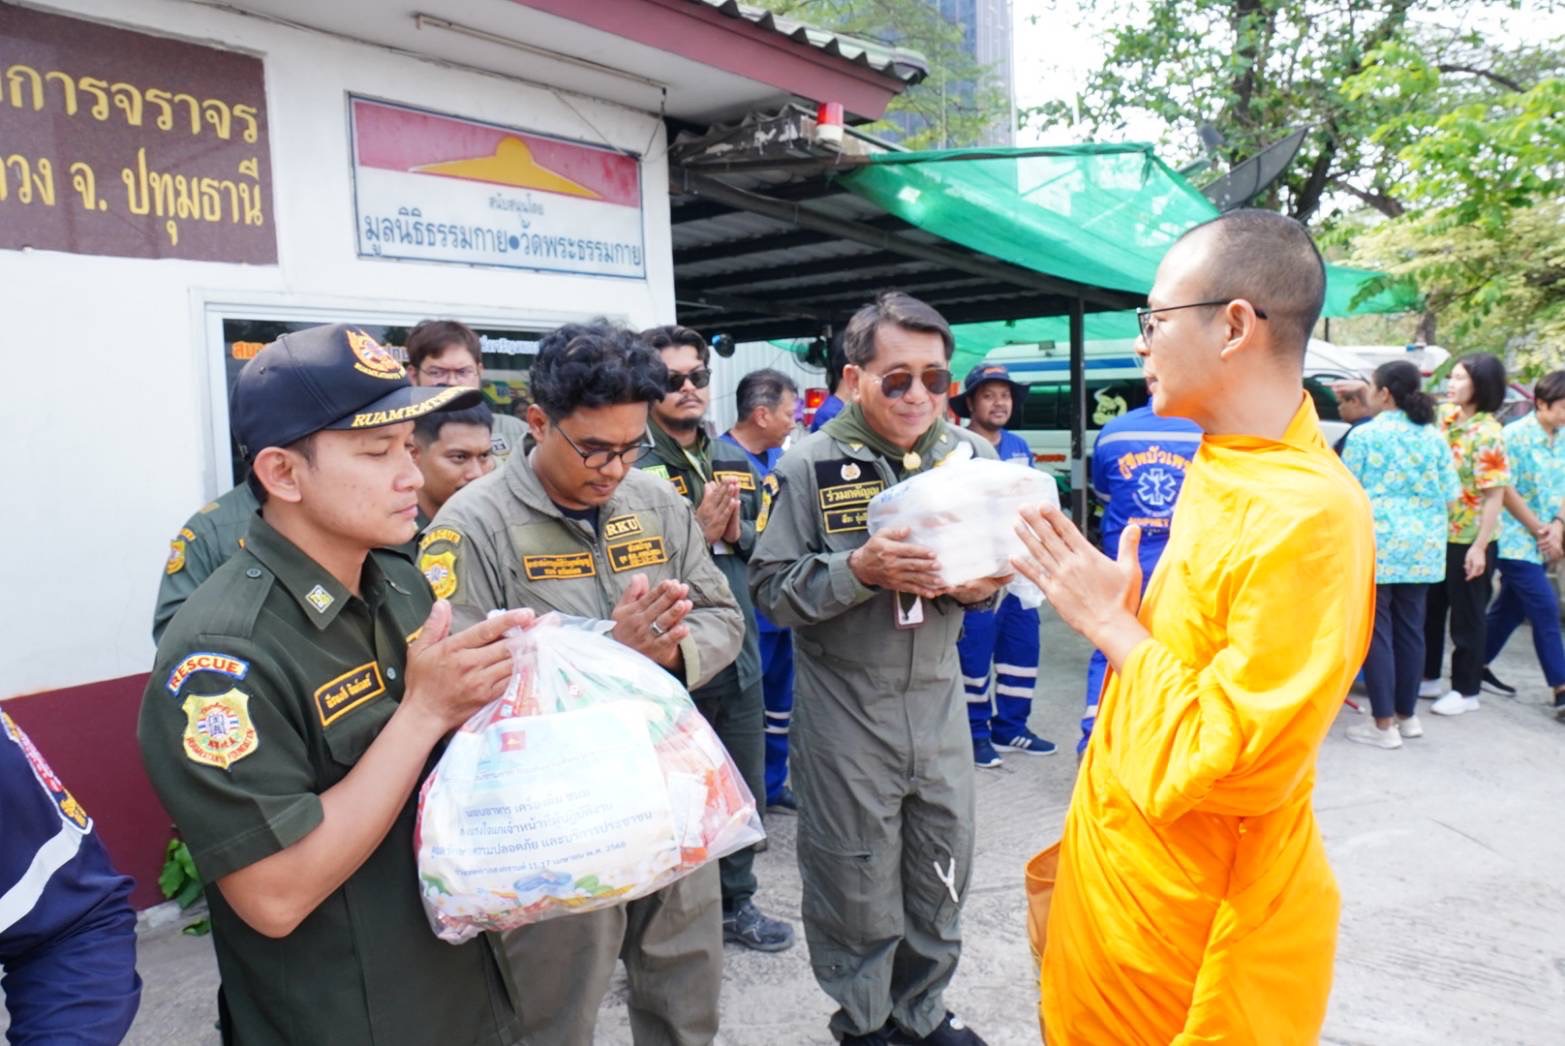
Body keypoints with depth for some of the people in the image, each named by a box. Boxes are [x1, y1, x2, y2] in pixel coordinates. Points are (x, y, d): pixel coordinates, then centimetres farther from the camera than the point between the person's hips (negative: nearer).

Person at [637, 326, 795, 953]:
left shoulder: (736, 459, 9)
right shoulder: (631, 464, -13)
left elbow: (766, 545, 15)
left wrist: (737, 533, -6)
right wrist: (696, 533, -23)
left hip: (738, 654, 7)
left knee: (745, 792, 20)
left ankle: (736, 903, 40)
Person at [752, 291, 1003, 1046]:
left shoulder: (971, 456, 0)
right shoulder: (811, 465, -10)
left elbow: (993, 568, 11)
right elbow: (772, 589, -11)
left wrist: (981, 585, -12)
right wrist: (859, 569, -25)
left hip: (938, 697, 4)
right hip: (846, 707, -3)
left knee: (943, 873, 16)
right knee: (857, 884, 11)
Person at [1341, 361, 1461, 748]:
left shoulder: (1365, 435, -7)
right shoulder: (1434, 437, 6)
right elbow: (1451, 493, 8)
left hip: (1376, 544, -5)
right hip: (1423, 547, 5)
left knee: (1377, 631, 0)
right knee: (1410, 629, 13)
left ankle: (1384, 723, 3)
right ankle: (1407, 714, 24)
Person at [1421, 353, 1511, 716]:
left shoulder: (1487, 433, -18)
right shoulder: (1444, 415, 2)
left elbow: (1495, 495, -19)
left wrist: (1480, 546, -21)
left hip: (1469, 540, -7)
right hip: (1437, 535, 7)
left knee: (1466, 617, 5)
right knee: (1430, 610, 17)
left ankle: (1466, 691, 17)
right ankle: (1427, 676, 31)